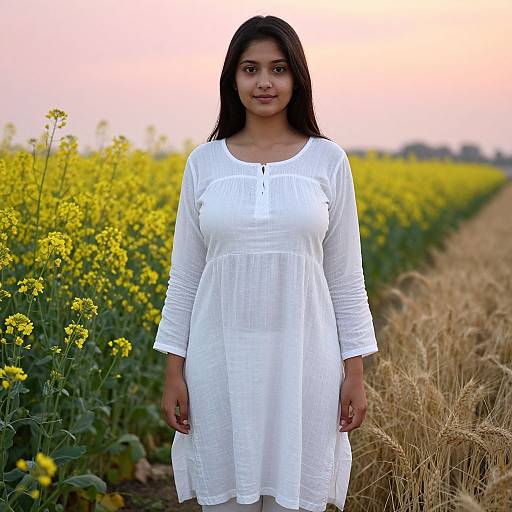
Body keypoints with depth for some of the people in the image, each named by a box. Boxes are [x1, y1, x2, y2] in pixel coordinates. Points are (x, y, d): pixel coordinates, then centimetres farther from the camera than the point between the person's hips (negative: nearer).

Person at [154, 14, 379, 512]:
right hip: (223, 363, 1)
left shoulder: (329, 161, 1)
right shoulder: (204, 163, 4)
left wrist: (354, 371, 0)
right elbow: (184, 276, 6)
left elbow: (345, 277, 3)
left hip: (301, 362, -1)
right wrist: (174, 370, 1)